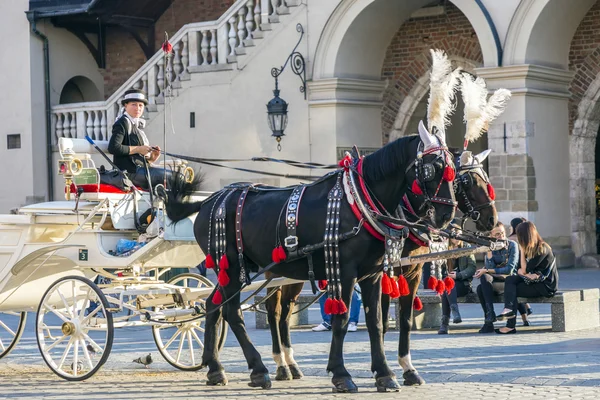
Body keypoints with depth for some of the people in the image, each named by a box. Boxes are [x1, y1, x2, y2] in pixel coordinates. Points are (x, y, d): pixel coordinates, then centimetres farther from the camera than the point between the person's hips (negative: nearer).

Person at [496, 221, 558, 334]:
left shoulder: (542, 249, -16)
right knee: (510, 280, -10)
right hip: (535, 282, 8)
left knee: (512, 290, -12)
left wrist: (522, 250, -10)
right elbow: (520, 270, 5)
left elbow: (525, 269, -17)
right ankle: (509, 309, -20)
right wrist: (527, 274, -18)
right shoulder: (531, 249, 12)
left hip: (546, 286, -8)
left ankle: (511, 326, -13)